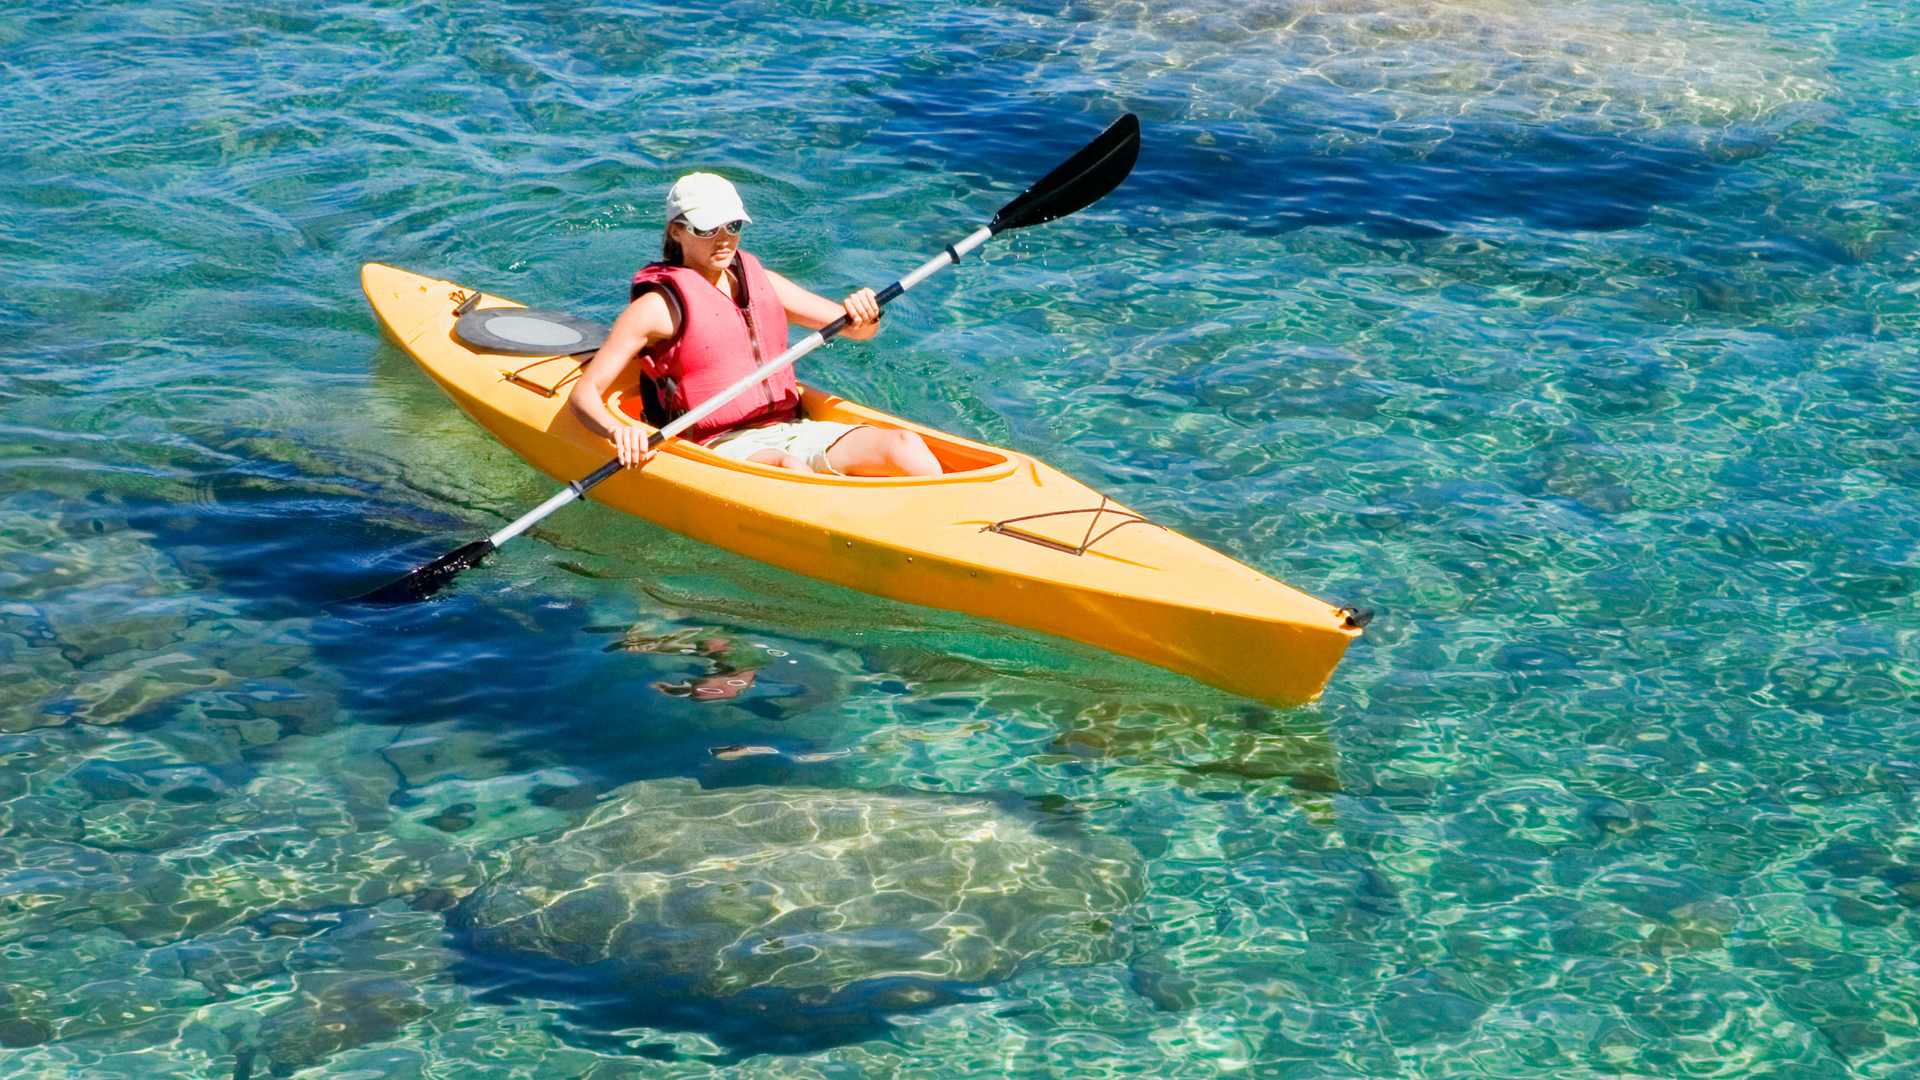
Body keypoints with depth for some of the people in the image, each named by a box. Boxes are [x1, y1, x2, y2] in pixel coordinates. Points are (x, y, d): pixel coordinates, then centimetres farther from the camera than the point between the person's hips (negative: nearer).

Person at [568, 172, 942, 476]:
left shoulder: (759, 281, 16)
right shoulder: (660, 305, -1)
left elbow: (854, 328, 18)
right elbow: (585, 392, -5)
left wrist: (864, 315, -7)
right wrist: (617, 431, -27)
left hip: (793, 429, 6)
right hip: (724, 448, -6)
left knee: (904, 446, -20)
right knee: (791, 469, -40)